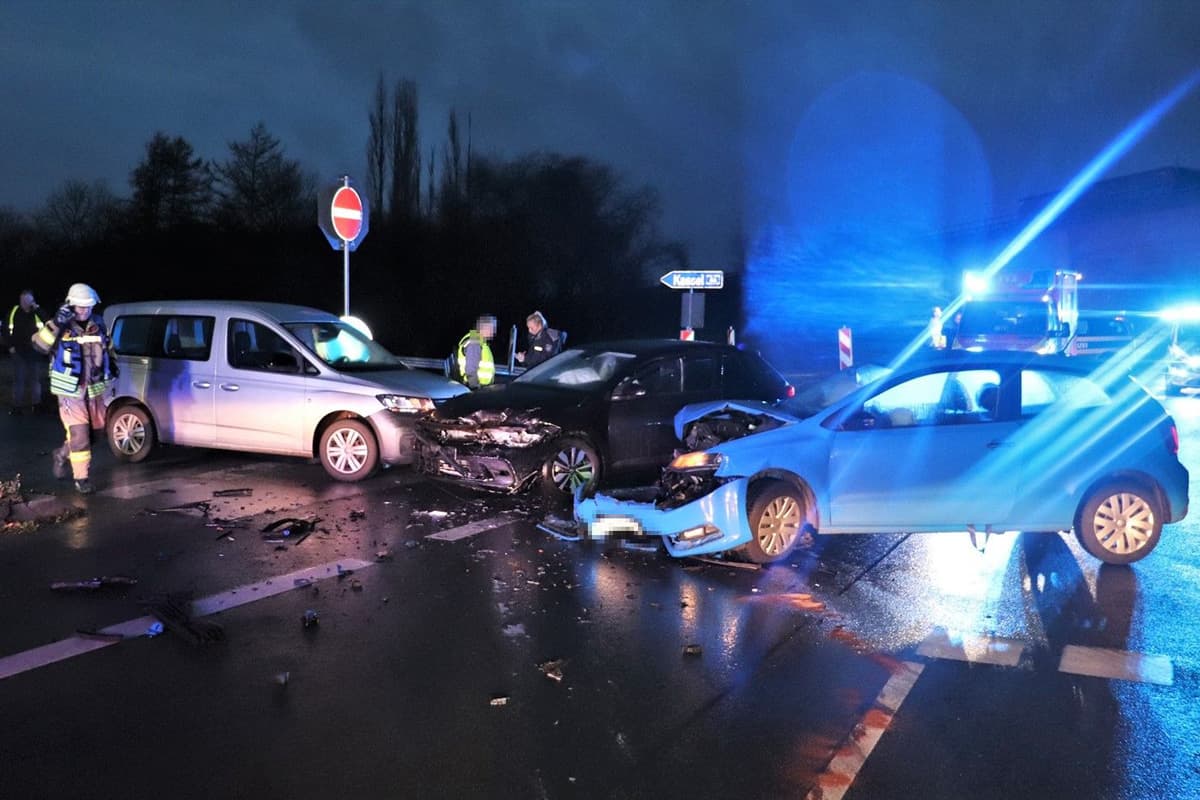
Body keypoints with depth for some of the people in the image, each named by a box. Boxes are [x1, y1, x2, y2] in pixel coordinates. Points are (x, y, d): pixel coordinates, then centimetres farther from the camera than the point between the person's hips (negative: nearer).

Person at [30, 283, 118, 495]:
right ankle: (81, 478, 4)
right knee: (79, 435, -7)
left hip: (95, 389, 5)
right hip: (70, 390, -5)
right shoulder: (61, 327, -10)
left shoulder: (98, 324, 5)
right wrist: (57, 323, -32)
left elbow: (108, 346, 23)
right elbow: (39, 345, -25)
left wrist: (112, 366, 18)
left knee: (91, 431, 15)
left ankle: (63, 454, 41)